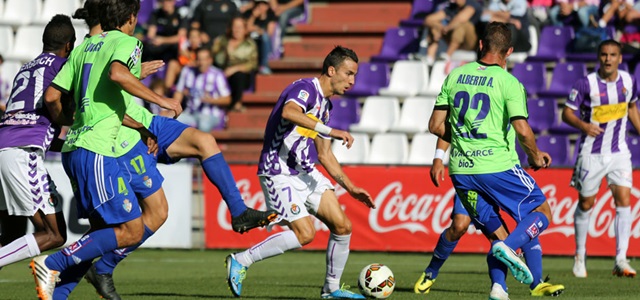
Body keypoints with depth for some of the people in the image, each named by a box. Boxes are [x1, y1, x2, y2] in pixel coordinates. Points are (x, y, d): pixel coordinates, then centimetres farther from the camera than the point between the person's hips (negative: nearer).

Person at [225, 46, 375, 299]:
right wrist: (330, 132, -40)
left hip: (304, 172, 9)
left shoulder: (325, 105, 15)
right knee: (305, 233, -17)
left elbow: (325, 155, 23)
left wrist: (350, 188, 18)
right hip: (279, 173, -9)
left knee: (342, 226, 0)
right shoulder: (306, 88, -14)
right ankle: (241, 261, -4)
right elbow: (289, 112, -38)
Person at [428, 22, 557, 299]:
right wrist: (535, 156, 3)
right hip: (498, 167, -5)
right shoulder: (508, 82, -7)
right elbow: (522, 130, -16)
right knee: (542, 213, 9)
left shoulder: (455, 76, 7)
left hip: (460, 171, 5)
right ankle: (509, 247, -19)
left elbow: (436, 125, 9)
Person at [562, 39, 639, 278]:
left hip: (619, 152, 2)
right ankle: (580, 256, 26)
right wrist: (583, 125, -27)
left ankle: (621, 260, -11)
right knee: (586, 203, 7)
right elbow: (567, 113, -9)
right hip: (591, 153, -2)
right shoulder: (585, 84, -12)